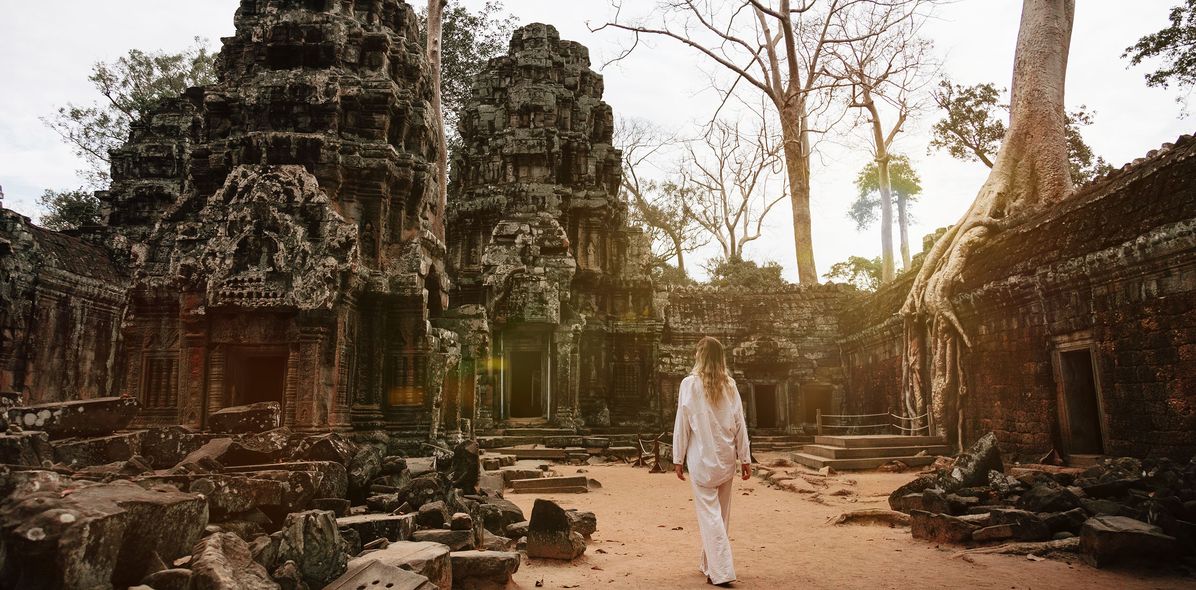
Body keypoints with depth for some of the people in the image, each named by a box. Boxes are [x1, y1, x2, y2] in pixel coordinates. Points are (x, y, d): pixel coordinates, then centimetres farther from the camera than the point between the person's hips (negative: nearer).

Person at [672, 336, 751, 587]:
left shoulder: (690, 383, -8)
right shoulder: (730, 385, 2)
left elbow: (682, 424, -7)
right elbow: (740, 424, 2)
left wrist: (678, 458, 0)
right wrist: (745, 458, 9)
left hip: (702, 460, -4)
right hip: (726, 458, 4)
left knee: (709, 514, 1)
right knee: (721, 514, 15)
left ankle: (721, 571, -5)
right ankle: (710, 564, 28)